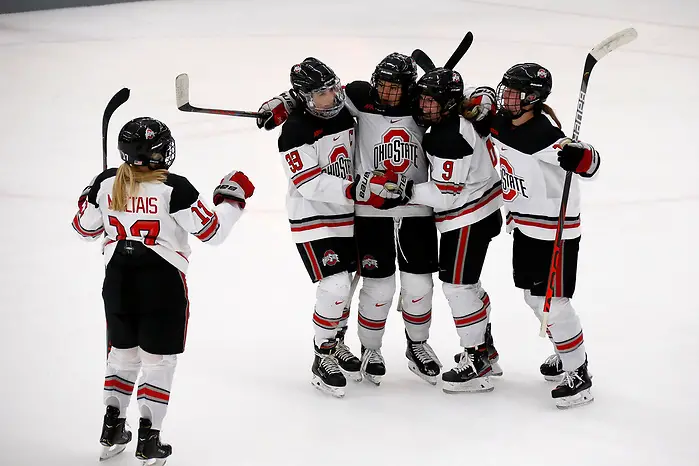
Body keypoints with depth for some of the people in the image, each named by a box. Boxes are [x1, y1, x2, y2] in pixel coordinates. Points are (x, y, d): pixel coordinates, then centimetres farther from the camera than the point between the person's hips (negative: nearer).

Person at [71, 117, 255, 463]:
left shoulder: (106, 184, -4)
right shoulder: (174, 189, -17)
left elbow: (86, 228, 10)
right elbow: (211, 231, -12)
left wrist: (89, 196, 27)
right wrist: (231, 198, 2)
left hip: (118, 279, 5)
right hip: (162, 282, -4)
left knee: (122, 352, 20)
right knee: (158, 359, 6)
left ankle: (112, 430, 24)